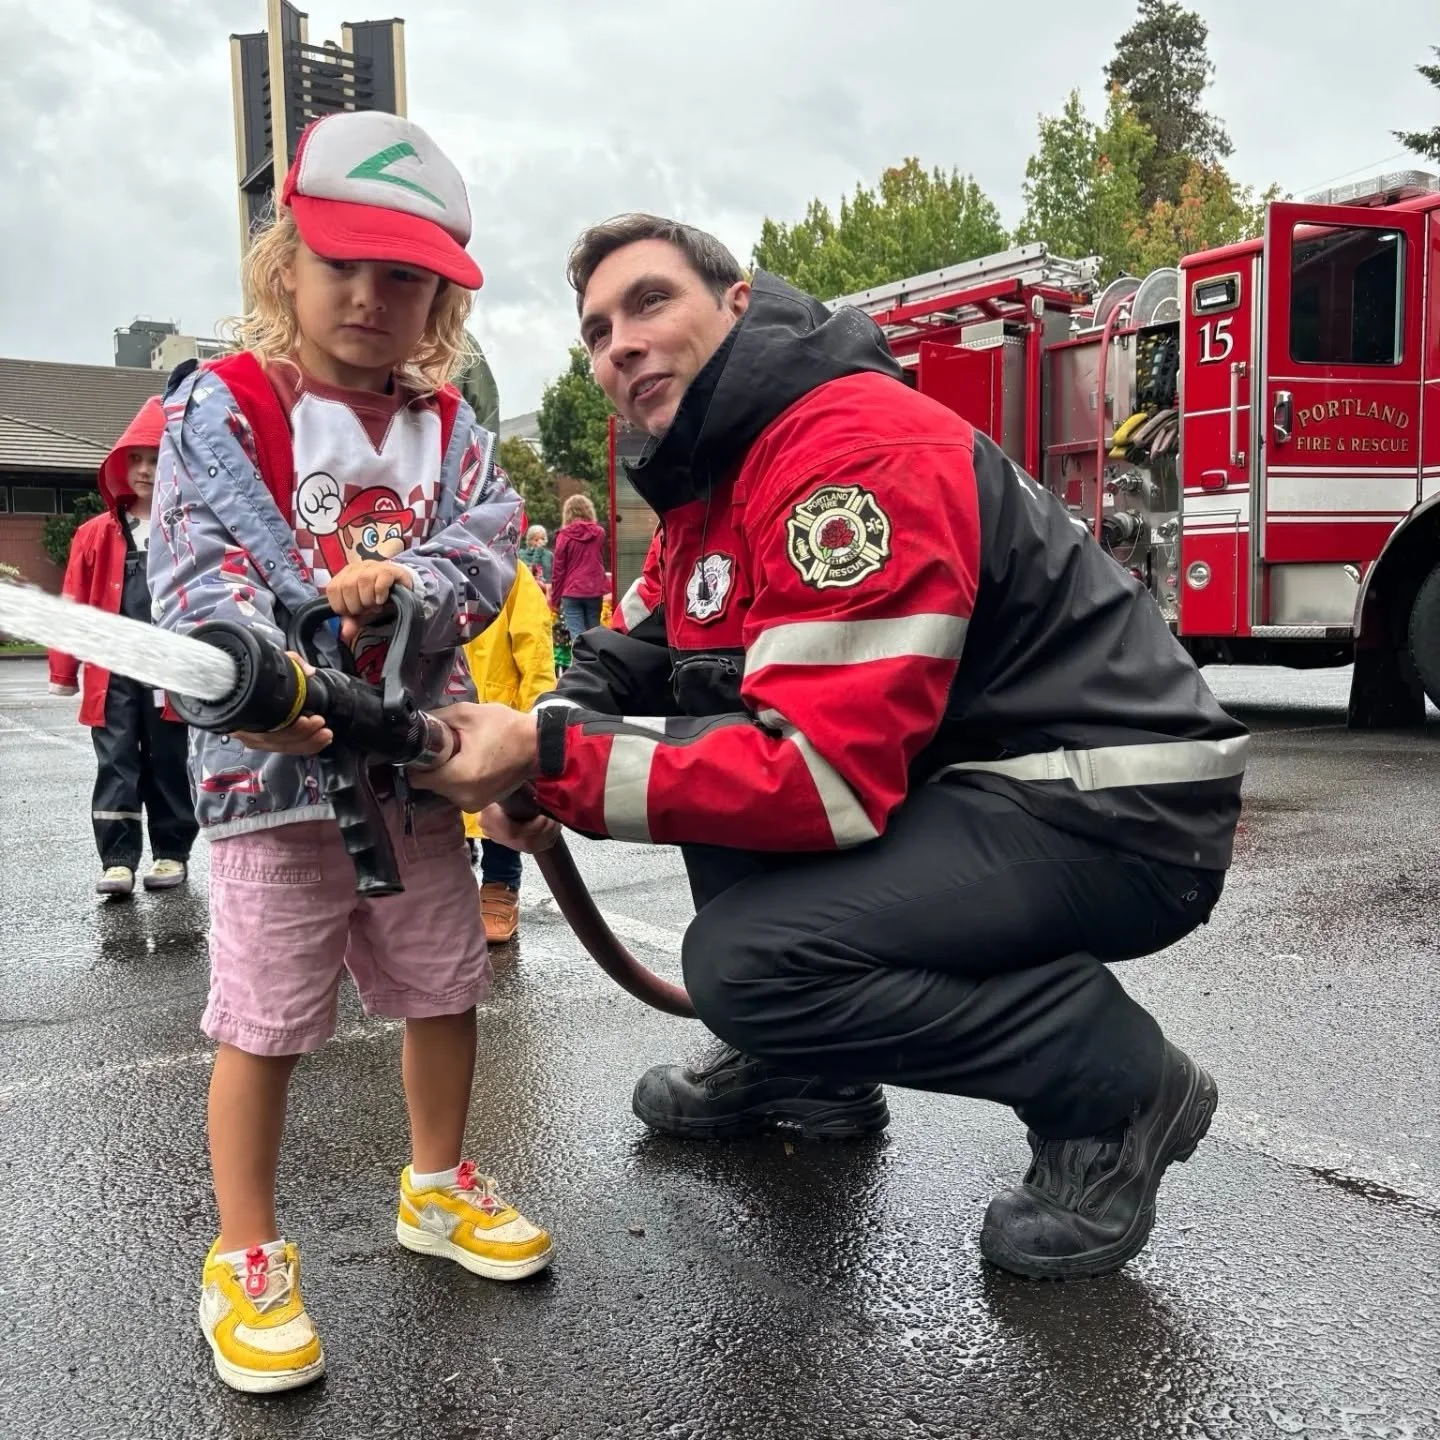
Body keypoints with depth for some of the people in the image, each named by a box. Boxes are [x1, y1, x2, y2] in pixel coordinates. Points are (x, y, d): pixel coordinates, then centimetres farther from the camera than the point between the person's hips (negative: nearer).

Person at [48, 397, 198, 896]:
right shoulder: (96, 534, 7)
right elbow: (76, 605, 6)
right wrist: (63, 672, 5)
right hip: (113, 673, 2)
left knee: (167, 766, 9)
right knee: (115, 766, 0)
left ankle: (171, 853, 20)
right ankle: (117, 860, 3)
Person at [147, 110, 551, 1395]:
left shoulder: (449, 424, 11)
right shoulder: (222, 408, -4)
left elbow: (487, 544, -1)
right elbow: (198, 570, -15)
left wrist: (410, 583, -22)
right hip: (275, 762, -5)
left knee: (446, 985, 16)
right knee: (265, 1016, 1)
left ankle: (438, 1184, 39)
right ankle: (245, 1261, 19)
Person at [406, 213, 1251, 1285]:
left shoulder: (854, 452, -22)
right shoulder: (711, 475, 11)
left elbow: (821, 773, -29)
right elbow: (635, 652, 13)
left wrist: (555, 759, -26)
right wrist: (545, 741, -10)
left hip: (1115, 811, -10)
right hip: (965, 779, 10)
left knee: (744, 959, -23)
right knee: (703, 728, 10)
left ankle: (1113, 1084, -4)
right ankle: (810, 1066, 19)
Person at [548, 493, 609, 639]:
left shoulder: (565, 535, -3)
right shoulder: (599, 533, 3)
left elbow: (558, 569, -1)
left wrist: (555, 598, 6)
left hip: (571, 592, -3)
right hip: (595, 591, 3)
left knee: (577, 637, -4)